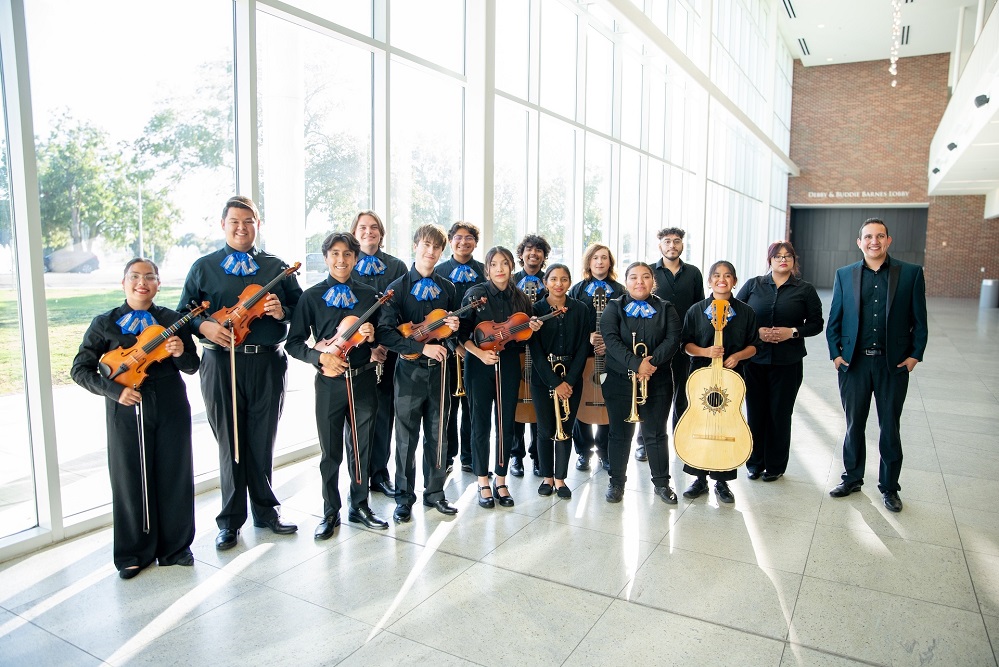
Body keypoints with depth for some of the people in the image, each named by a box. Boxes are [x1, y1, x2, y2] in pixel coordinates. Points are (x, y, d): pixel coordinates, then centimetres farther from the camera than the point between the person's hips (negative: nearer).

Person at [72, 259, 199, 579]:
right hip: (126, 410, -1)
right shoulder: (105, 323, 3)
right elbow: (80, 369, 1)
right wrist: (114, 390, -14)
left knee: (174, 476, 7)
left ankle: (175, 547, 23)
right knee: (131, 479, 7)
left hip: (171, 408, 1)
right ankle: (135, 553, 24)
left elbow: (192, 366, 8)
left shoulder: (172, 320, 6)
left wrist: (180, 353, -14)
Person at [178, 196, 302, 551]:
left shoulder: (276, 267, 11)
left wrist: (282, 311, -10)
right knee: (230, 443, 5)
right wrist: (203, 325, -13)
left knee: (262, 441, 9)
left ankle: (265, 510, 26)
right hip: (221, 364, -1)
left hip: (268, 363, 1)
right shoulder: (204, 267, 8)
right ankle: (231, 519, 20)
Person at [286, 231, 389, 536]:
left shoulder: (368, 295, 7)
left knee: (362, 446, 12)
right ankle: (331, 512, 25)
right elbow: (294, 343, -2)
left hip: (363, 379, 2)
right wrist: (320, 357, -19)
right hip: (330, 381, -2)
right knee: (331, 450, 8)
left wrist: (372, 335, -10)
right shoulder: (312, 296, 0)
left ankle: (360, 506, 29)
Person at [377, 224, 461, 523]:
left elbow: (456, 322, 19)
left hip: (439, 368, 4)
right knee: (407, 437, 4)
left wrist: (455, 327, -5)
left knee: (437, 435, 11)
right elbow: (385, 332, -14)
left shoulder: (447, 288, 9)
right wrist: (422, 347, -21)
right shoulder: (398, 287, -4)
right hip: (410, 370, -3)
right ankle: (404, 498, 18)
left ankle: (435, 492, 26)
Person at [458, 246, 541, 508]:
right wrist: (479, 352, -19)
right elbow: (462, 332, -6)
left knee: (506, 424, 6)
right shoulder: (475, 294, -3)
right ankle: (483, 484, 16)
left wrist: (532, 329, -6)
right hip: (479, 366, -3)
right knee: (481, 424, 3)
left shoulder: (521, 299, 7)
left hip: (509, 366, 3)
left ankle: (500, 481, 21)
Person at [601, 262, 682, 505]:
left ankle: (662, 482, 24)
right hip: (620, 382, -1)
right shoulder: (613, 308, 1)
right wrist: (636, 364, -24)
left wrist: (652, 361, -22)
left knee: (656, 434, 9)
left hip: (657, 382, 1)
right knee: (620, 434, 8)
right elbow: (611, 340, -14)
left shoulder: (666, 309, 6)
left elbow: (673, 339, -7)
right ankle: (617, 482, 22)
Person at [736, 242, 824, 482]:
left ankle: (775, 465, 21)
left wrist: (793, 332, -12)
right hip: (754, 359, 1)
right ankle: (755, 462, 21)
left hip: (787, 362, -1)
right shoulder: (753, 285, 5)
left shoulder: (805, 290, 3)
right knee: (755, 411, 5)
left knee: (780, 413, 6)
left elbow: (816, 323, 4)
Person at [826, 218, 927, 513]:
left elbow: (919, 320, 2)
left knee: (890, 428, 9)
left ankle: (889, 487, 23)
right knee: (854, 424, 12)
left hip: (894, 364, -1)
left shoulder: (911, 273, 0)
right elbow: (834, 320, 6)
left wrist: (915, 355, -4)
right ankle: (852, 478, 27)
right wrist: (836, 354, -1)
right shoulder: (844, 275, 4)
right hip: (854, 363, 1)